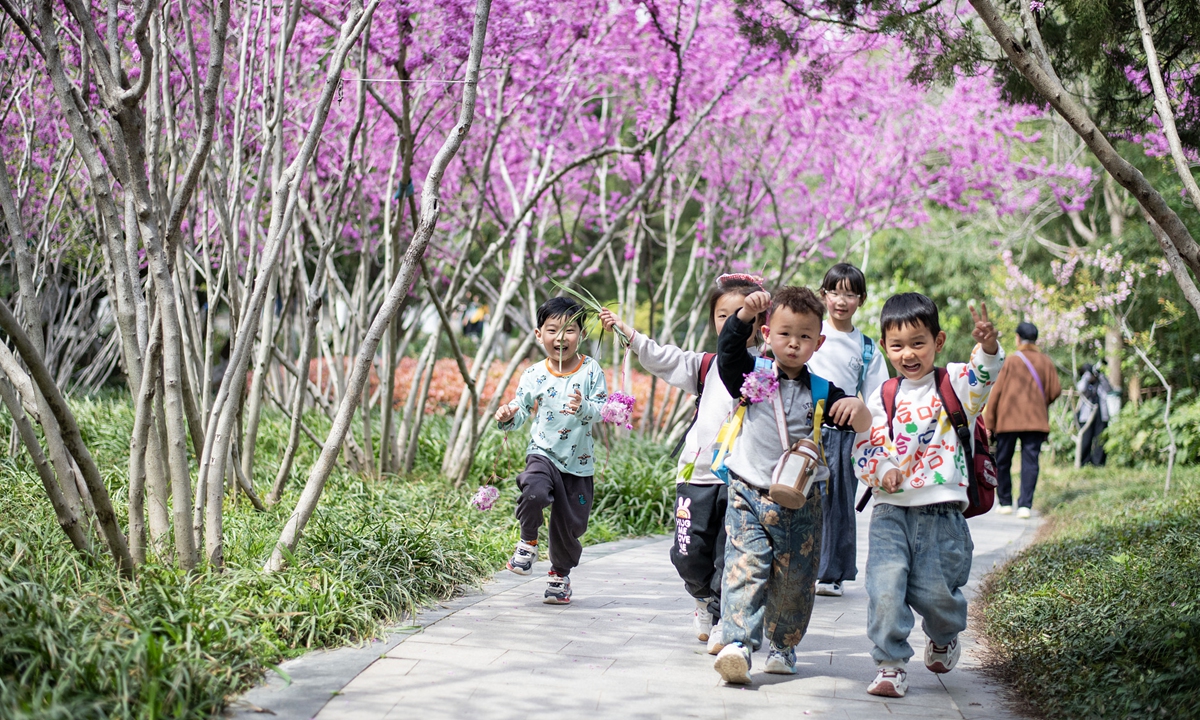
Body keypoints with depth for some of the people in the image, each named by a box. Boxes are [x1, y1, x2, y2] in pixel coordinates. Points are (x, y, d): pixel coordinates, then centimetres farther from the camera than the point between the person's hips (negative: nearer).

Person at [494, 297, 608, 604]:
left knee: (571, 524, 10)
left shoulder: (590, 370, -4)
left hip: (579, 462, 1)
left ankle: (560, 574, 37)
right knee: (534, 492, -32)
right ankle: (528, 541, -3)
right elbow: (520, 411, 2)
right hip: (543, 453, -1)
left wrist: (584, 407, -31)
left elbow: (603, 408, -10)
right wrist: (507, 416, -20)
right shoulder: (533, 375, -2)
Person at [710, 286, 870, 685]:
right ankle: (737, 644, -25)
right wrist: (746, 313, -30)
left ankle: (783, 645, 27)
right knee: (745, 568, -16)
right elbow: (728, 351, -15)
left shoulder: (822, 391, 5)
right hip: (749, 496, -2)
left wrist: (858, 407, -23)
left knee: (794, 580, 9)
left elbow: (862, 426, 0)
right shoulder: (753, 376, 2)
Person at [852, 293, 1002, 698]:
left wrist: (988, 348, -38)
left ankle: (944, 636, 37)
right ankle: (891, 665, 0)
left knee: (934, 592, 4)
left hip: (942, 515, -2)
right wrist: (881, 471, -11)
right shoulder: (882, 397, 8)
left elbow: (984, 376, -18)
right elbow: (863, 449, 9)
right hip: (891, 511, 2)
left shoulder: (954, 384, 2)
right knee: (886, 587, -12)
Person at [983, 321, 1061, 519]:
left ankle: (1005, 503, 15)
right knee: (1030, 462, 0)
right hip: (1036, 420, 2)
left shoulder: (1010, 361, -2)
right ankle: (1025, 505, -9)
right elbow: (1055, 391, 2)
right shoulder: (1046, 362, 4)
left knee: (1003, 462, 11)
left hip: (1008, 420, -1)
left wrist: (989, 423, 1)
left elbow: (996, 392, -3)